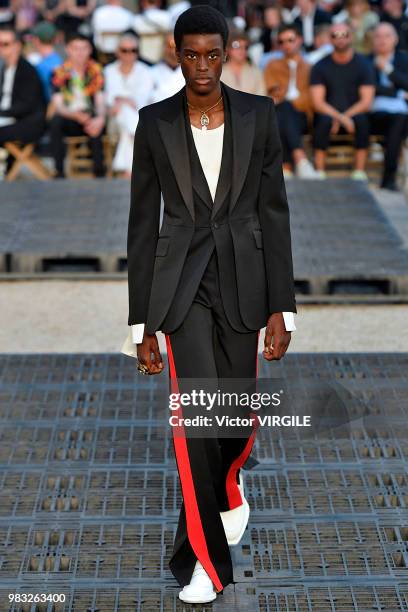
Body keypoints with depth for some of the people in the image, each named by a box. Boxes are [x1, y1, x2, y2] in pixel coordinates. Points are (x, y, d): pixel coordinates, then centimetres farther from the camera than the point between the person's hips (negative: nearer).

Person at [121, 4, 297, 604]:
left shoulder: (258, 114, 0)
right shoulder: (155, 122, -1)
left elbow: (274, 211, 1)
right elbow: (143, 223, 2)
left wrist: (281, 306, -4)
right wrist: (142, 324, 0)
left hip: (242, 279, 1)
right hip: (181, 282, -1)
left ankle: (226, 478, 46)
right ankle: (205, 558, 2)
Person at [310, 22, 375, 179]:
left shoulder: (363, 64, 3)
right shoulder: (320, 67, 3)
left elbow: (366, 101, -4)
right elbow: (318, 102, -6)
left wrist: (342, 117, -17)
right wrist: (340, 117, -23)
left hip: (354, 115, 0)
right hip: (328, 114, 0)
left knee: (363, 120, -33)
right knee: (324, 120, -33)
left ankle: (360, 172, -30)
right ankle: (319, 172, -31)